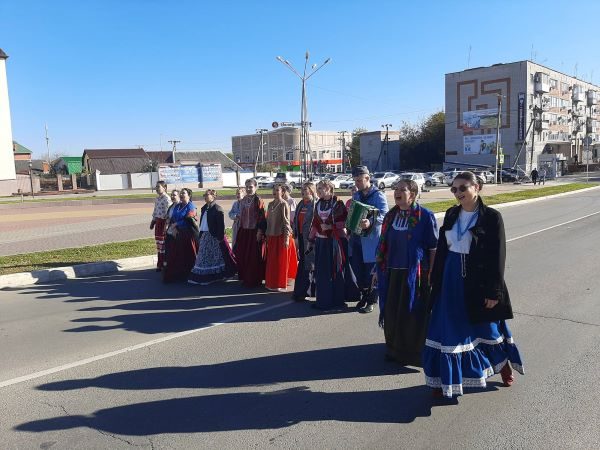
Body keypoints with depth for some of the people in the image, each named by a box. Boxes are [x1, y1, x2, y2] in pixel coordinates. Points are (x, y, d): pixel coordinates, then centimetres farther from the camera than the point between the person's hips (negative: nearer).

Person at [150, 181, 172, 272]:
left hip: (163, 222, -9)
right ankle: (160, 264, 23)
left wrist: (166, 224, -22)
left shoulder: (166, 199, -15)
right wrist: (153, 221, 19)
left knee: (163, 244, -2)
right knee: (158, 243, 13)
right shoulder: (157, 198, 12)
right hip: (158, 222, 9)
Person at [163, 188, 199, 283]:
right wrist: (173, 228, -7)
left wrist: (176, 224, -7)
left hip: (188, 234, -6)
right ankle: (174, 275, 14)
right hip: (176, 234, 6)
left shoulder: (191, 207, -7)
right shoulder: (177, 206, 13)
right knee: (174, 254, 6)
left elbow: (187, 220, -15)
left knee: (187, 255, 1)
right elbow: (172, 219, 11)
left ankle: (187, 275, 12)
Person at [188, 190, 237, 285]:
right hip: (204, 236, 8)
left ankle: (217, 275, 11)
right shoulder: (204, 208, 14)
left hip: (214, 237, -8)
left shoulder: (217, 209, -11)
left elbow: (221, 225, -15)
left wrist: (220, 237, -19)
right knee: (203, 257, 10)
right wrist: (200, 235, 14)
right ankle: (203, 277, 18)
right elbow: (202, 223, 17)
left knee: (216, 258, 0)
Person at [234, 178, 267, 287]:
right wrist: (239, 232, 14)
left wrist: (260, 231, -18)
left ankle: (255, 280, 10)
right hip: (244, 231, 7)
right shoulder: (242, 201, 11)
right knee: (243, 256, 10)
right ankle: (246, 278, 23)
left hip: (255, 232, -7)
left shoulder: (258, 201, -9)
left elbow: (262, 217, -13)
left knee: (254, 257, -1)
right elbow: (241, 216, 16)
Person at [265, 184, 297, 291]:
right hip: (271, 236, 7)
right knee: (271, 260, 11)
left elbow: (287, 222, -12)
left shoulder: (284, 204, -10)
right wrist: (267, 235, 14)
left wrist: (286, 238, -16)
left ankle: (280, 284, 12)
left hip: (281, 236, -6)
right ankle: (271, 282, 23)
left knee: (280, 261, 1)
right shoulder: (271, 204, 10)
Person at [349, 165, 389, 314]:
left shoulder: (378, 195, -9)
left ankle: (371, 301, 15)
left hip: (371, 240, -7)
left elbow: (384, 215, -24)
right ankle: (364, 296, 31)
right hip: (356, 239, 7)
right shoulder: (356, 196, 15)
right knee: (358, 271, 13)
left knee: (370, 272, 1)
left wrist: (371, 222, -41)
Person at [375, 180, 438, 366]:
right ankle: (395, 349, 29)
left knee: (415, 314, 4)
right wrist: (379, 268, 15)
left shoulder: (425, 216, -9)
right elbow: (384, 245, 15)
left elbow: (433, 247, -8)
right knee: (393, 313, 11)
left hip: (416, 274, -5)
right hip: (393, 273, 5)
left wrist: (432, 273, -10)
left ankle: (416, 353, 21)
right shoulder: (390, 216, 8)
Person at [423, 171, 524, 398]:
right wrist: (435, 281, 8)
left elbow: (498, 256, -11)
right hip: (452, 280, 4)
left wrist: (494, 292, -12)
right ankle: (446, 380, 18)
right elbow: (441, 249, 8)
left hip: (478, 281, -4)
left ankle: (503, 362, 45)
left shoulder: (491, 217, -11)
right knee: (449, 330, 6)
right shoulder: (451, 214, 3)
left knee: (487, 327, 15)